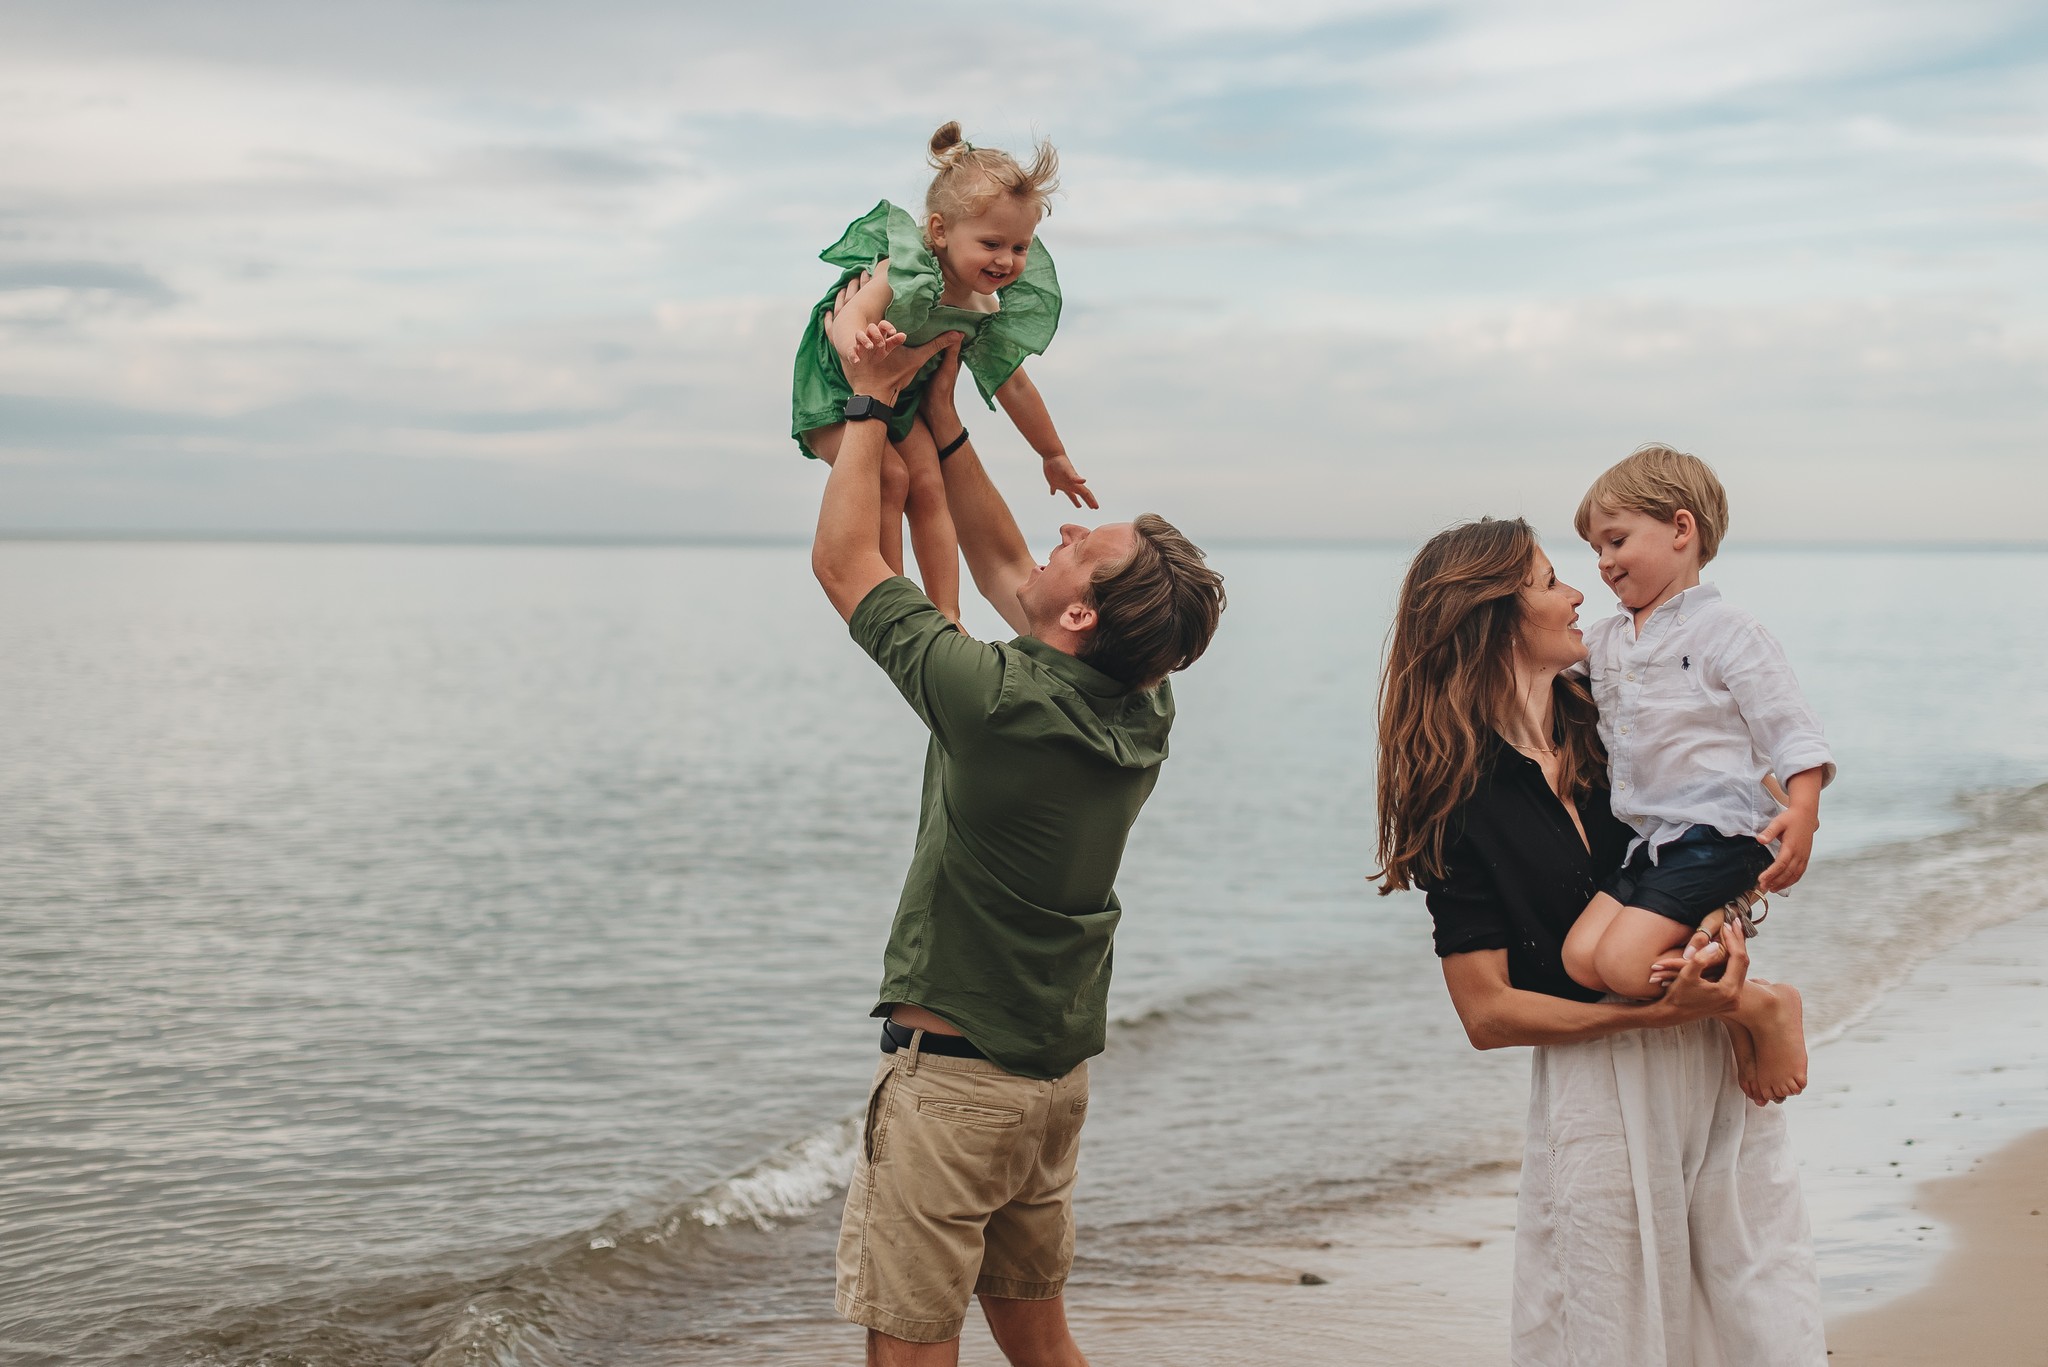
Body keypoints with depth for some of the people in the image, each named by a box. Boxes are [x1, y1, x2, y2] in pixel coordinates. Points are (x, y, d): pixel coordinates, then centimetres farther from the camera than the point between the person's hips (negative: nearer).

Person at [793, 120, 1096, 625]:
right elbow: (849, 319, -50)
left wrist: (1054, 456, 14)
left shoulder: (988, 310, -12)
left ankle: (948, 617, 1)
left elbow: (1013, 385, 4)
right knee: (890, 478, -21)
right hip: (833, 384, -6)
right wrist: (860, 342, -76)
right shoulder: (907, 272, -34)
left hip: (900, 398, 6)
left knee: (929, 488, -2)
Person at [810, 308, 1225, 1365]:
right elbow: (999, 564, 14)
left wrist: (874, 405, 0)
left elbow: (843, 560, -11)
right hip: (1058, 1071, 8)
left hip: (951, 1070, -8)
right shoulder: (1142, 714, -1)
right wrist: (937, 412, 16)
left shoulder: (1001, 702, -23)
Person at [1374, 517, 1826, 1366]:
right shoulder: (1462, 797, -7)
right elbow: (1487, 1014, -9)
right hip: (1596, 1081, -5)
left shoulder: (1605, 721, 7)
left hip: (1719, 1060, 5)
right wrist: (1656, 1012, -17)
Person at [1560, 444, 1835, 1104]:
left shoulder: (1726, 631, -5)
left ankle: (1765, 1007, -4)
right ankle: (1730, 1007, -4)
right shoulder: (1604, 641, 15)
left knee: (1624, 961, -21)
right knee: (1581, 956, -11)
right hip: (1653, 841, 8)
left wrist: (1802, 813, -24)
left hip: (1722, 832, -8)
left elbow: (1791, 729, -10)